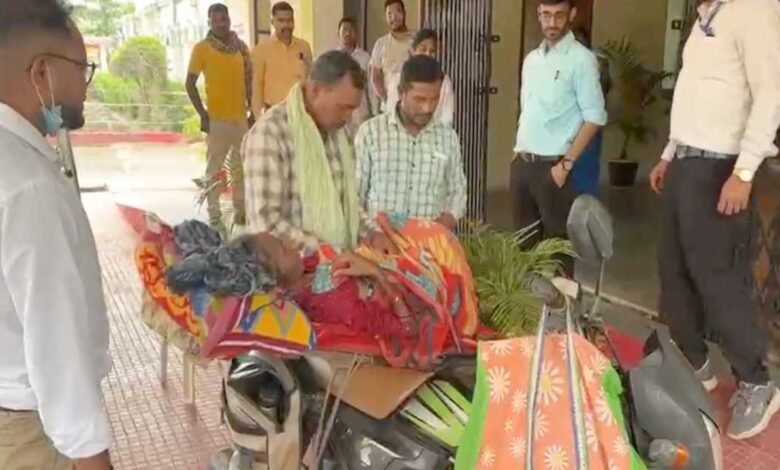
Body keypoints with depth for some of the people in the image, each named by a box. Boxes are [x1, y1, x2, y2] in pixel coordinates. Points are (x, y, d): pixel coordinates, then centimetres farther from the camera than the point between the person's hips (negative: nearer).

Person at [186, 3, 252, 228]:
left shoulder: (241, 47, 8)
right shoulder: (201, 48, -3)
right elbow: (190, 83, -2)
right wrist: (202, 114, -9)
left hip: (241, 116, 4)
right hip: (217, 118, -4)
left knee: (241, 166, 12)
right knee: (215, 168, -1)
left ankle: (241, 211, 23)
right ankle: (214, 215, 4)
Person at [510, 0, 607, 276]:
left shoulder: (581, 59, -8)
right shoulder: (531, 59, 13)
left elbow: (595, 117, -12)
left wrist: (566, 164, -15)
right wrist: (518, 150, 11)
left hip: (552, 166, -6)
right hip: (522, 164, 7)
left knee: (556, 242, 1)